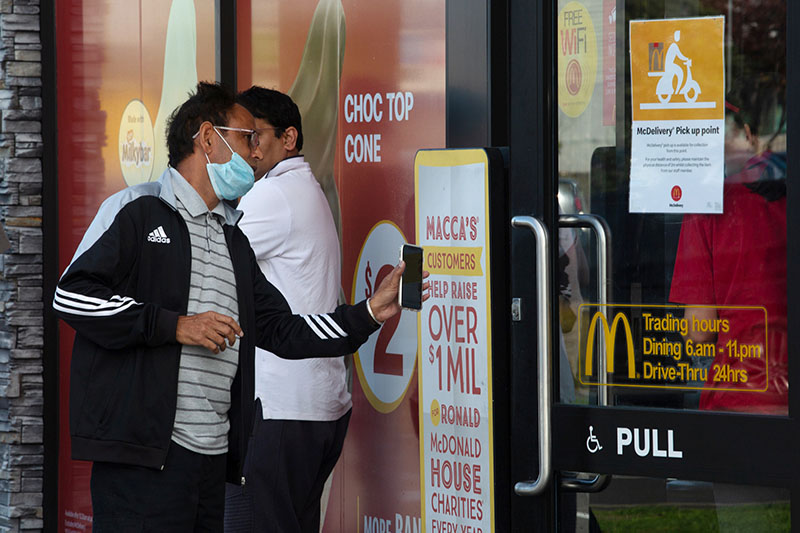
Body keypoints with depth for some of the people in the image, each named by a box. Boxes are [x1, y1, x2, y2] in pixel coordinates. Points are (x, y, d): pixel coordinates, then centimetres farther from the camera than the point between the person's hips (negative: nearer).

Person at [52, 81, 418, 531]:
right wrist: (174, 326, -13)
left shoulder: (234, 239, 25)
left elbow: (283, 332, 22)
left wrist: (371, 313, 13)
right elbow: (72, 295, -11)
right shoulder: (137, 210, 0)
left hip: (213, 457, 8)